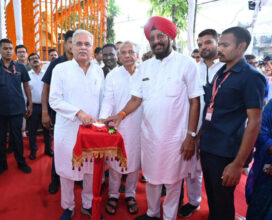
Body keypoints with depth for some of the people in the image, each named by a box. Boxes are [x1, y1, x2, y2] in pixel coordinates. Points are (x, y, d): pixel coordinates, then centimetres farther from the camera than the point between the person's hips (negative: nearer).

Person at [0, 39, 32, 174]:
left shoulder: (20, 67, 2)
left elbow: (26, 86, 6)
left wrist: (30, 104, 3)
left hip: (17, 108, 0)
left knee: (17, 137, 9)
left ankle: (21, 162, 24)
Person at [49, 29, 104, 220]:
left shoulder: (98, 71, 8)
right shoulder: (61, 69, -2)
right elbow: (54, 100, -7)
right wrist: (78, 113, -18)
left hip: (93, 129, 3)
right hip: (68, 130, -2)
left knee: (92, 169, 11)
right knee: (67, 170, 9)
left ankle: (88, 204, 32)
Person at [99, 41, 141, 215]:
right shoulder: (112, 75, 0)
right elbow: (108, 101, -5)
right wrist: (103, 118, -21)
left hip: (139, 127, 1)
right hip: (117, 126, 0)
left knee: (135, 162, 12)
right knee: (115, 163, 8)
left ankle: (130, 194, 33)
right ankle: (113, 195, 29)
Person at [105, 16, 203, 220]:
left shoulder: (187, 64, -7)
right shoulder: (145, 66, 6)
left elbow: (195, 102, -8)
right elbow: (137, 98, 7)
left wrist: (191, 136, -11)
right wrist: (121, 114, -12)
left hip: (175, 136, -4)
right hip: (149, 134, 4)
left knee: (173, 180, 12)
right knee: (151, 177, 19)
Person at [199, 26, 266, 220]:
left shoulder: (251, 77, -11)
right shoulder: (219, 74, 10)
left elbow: (254, 122, -16)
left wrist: (238, 164, -18)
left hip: (226, 154, -6)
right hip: (206, 148, 7)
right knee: (211, 198, 22)